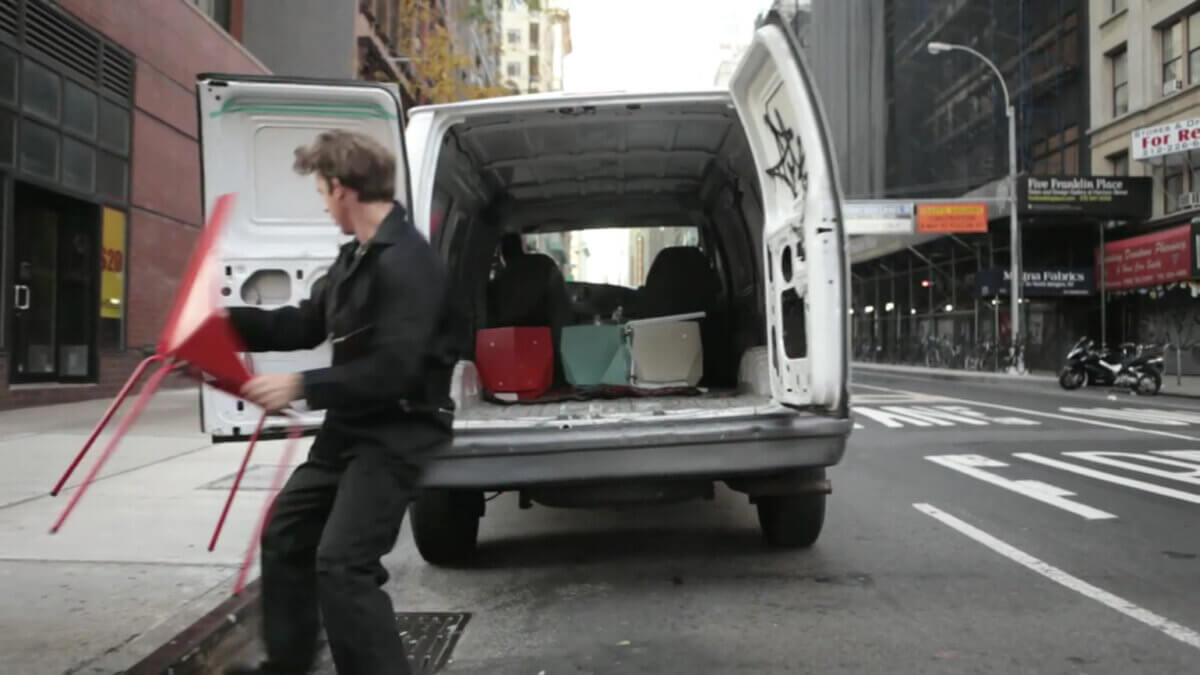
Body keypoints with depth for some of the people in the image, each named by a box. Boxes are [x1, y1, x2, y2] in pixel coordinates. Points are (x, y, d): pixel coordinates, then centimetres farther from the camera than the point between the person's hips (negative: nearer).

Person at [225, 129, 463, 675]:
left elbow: (394, 368, -27)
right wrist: (227, 321, 15)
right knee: (284, 533, 20)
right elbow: (306, 326, 19)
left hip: (397, 435, -11)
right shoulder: (356, 257, 12)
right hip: (350, 427, 11)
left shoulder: (407, 262, -20)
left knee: (341, 564, -17)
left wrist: (303, 387, -25)